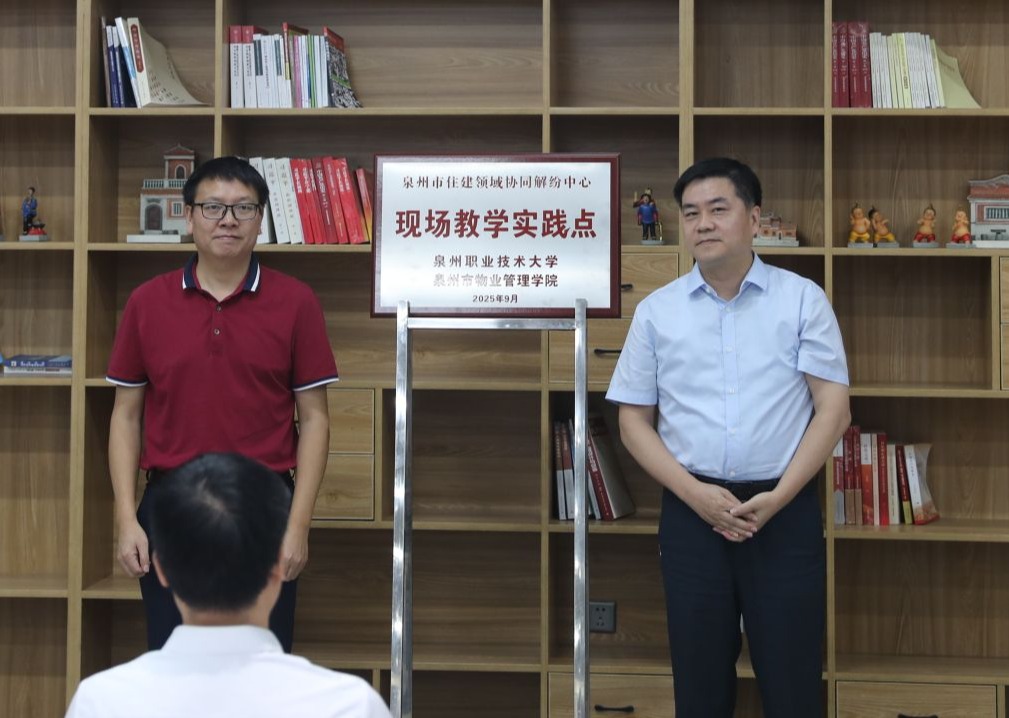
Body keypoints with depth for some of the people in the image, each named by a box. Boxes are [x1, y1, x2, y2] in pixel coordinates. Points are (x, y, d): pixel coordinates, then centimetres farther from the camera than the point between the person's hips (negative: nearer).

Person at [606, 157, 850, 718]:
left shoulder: (802, 299, 1)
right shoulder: (656, 311, 5)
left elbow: (833, 409, -2)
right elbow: (634, 420, 5)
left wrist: (777, 497, -12)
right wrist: (694, 493, -9)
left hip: (786, 510, -1)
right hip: (693, 512, 1)